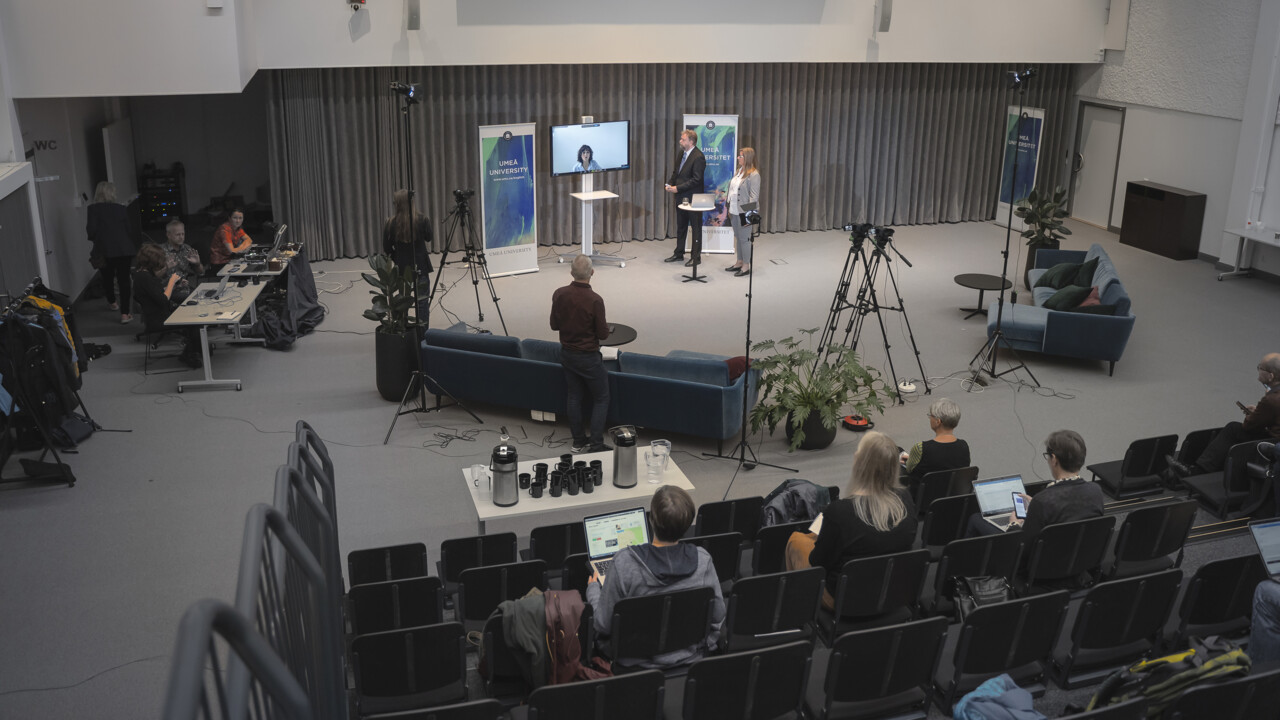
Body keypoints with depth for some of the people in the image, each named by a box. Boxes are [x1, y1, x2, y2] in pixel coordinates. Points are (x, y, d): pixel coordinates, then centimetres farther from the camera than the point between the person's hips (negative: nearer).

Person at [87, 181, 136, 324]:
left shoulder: (93, 208, -3)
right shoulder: (121, 208, 5)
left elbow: (92, 229, -9)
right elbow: (128, 229, 9)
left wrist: (93, 237, 12)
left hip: (105, 249, -1)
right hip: (124, 249, 1)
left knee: (107, 276, 22)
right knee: (124, 279, 0)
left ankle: (112, 302, 41)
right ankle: (124, 313, -6)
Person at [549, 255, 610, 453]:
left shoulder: (559, 294, -8)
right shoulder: (594, 300, -24)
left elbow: (554, 325, 4)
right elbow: (603, 334, -15)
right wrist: (606, 327, 5)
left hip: (566, 353, 5)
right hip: (588, 357, -5)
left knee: (575, 396, 16)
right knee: (601, 399, 7)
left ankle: (579, 441, 22)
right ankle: (596, 445, 3)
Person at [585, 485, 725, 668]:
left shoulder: (624, 563, -27)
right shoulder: (702, 560, -20)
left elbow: (603, 625, -15)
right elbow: (718, 616, -5)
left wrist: (593, 588, 4)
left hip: (637, 661, -3)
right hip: (690, 656, 3)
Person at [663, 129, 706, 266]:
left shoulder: (698, 157, -18)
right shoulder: (682, 153, 9)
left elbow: (696, 179, -21)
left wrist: (678, 188, -21)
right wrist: (669, 184, 0)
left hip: (693, 198, -9)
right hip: (681, 198, 9)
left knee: (696, 228, 3)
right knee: (680, 227, 17)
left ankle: (696, 257, 11)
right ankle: (679, 254, 28)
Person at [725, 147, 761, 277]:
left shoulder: (753, 174, -13)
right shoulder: (738, 171, 13)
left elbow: (754, 196, -16)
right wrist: (729, 208, 16)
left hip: (744, 212, -8)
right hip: (734, 211, 8)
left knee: (744, 239, -3)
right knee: (737, 237, 15)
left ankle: (746, 266, 5)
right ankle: (739, 262, 25)